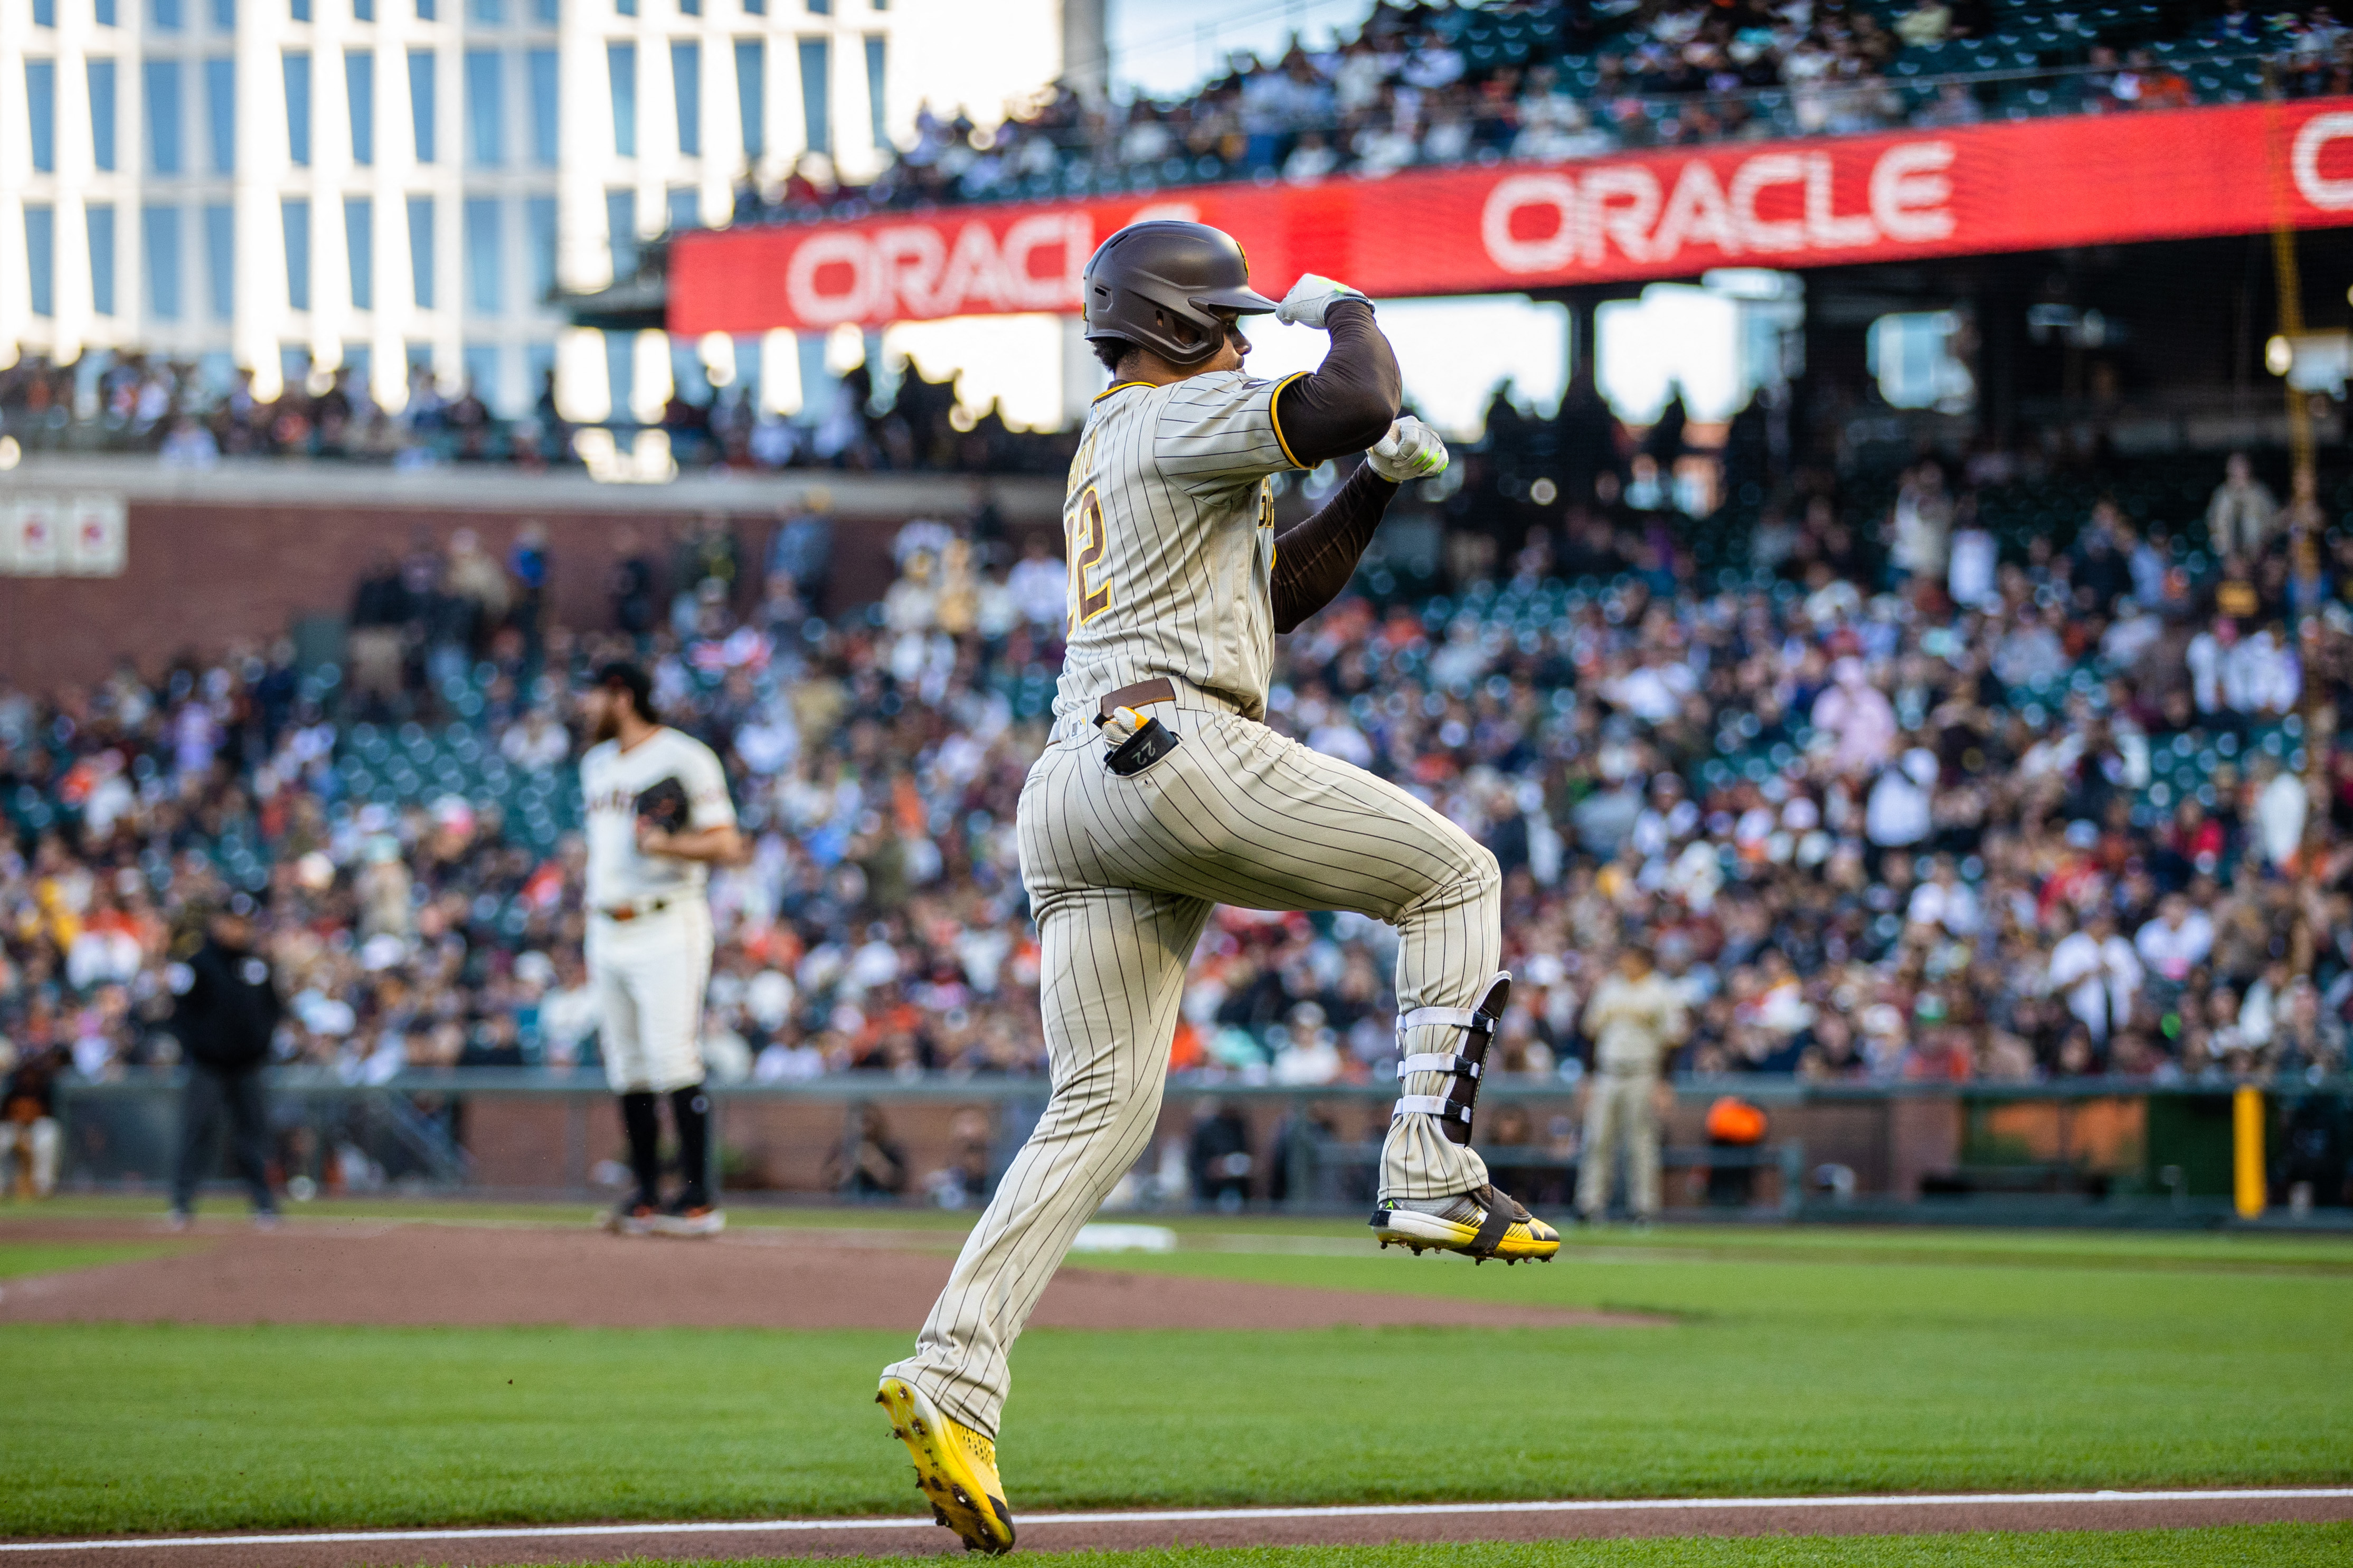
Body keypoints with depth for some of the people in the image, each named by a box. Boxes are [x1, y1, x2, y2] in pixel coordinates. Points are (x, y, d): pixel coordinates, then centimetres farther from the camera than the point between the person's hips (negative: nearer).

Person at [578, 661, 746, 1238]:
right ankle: (645, 1196, 10)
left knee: (673, 1061, -14)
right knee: (627, 1070, 6)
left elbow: (727, 846, -9)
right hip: (608, 929, 8)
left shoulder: (685, 758, -6)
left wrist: (665, 844, -26)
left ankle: (699, 1200, -12)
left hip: (668, 927, -8)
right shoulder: (597, 764, 18)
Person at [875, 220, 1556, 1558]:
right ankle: (1434, 1176, -4)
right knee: (1454, 873, 6)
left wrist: (1376, 483, 25)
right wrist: (1345, 314, 8)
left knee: (1101, 1110, 2)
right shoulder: (1178, 418, 1)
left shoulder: (1112, 451, 31)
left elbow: (1274, 594, 36)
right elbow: (1355, 400, -12)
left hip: (1074, 794, 9)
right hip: (1182, 753, -9)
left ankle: (956, 1375, -13)